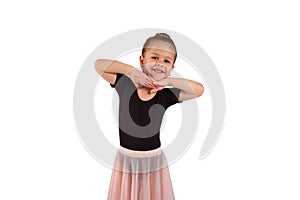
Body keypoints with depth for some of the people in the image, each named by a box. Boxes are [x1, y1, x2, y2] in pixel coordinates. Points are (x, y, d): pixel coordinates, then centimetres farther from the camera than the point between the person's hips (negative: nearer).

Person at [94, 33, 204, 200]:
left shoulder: (166, 95, -8)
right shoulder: (126, 85, -8)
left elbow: (199, 89, -12)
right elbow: (99, 64, -10)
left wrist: (168, 81, -18)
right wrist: (132, 70, -18)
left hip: (154, 161, 0)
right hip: (126, 159, 0)